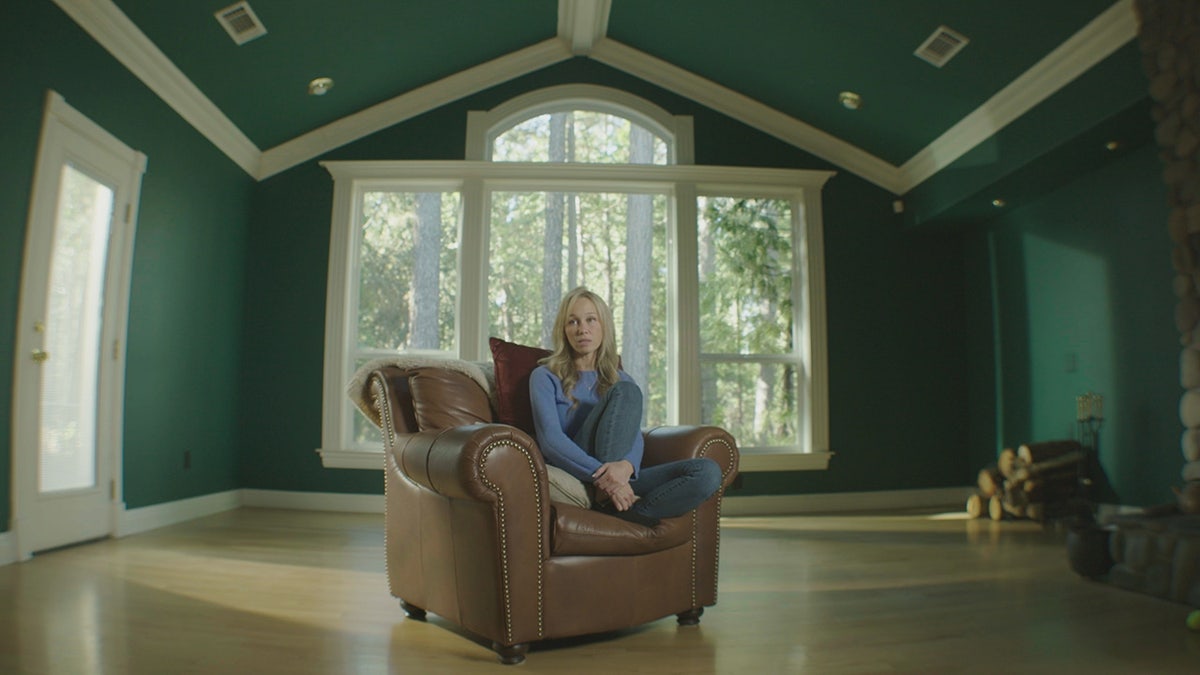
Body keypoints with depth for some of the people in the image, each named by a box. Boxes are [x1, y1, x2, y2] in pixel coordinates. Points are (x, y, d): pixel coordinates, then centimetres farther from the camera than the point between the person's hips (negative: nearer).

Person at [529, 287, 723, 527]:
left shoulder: (621, 380, 18)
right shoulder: (545, 377, 5)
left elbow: (635, 437, 2)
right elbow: (550, 440, -11)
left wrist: (626, 466, -23)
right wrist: (601, 474, -26)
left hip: (618, 480, 5)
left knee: (708, 471, -19)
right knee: (625, 391, -21)